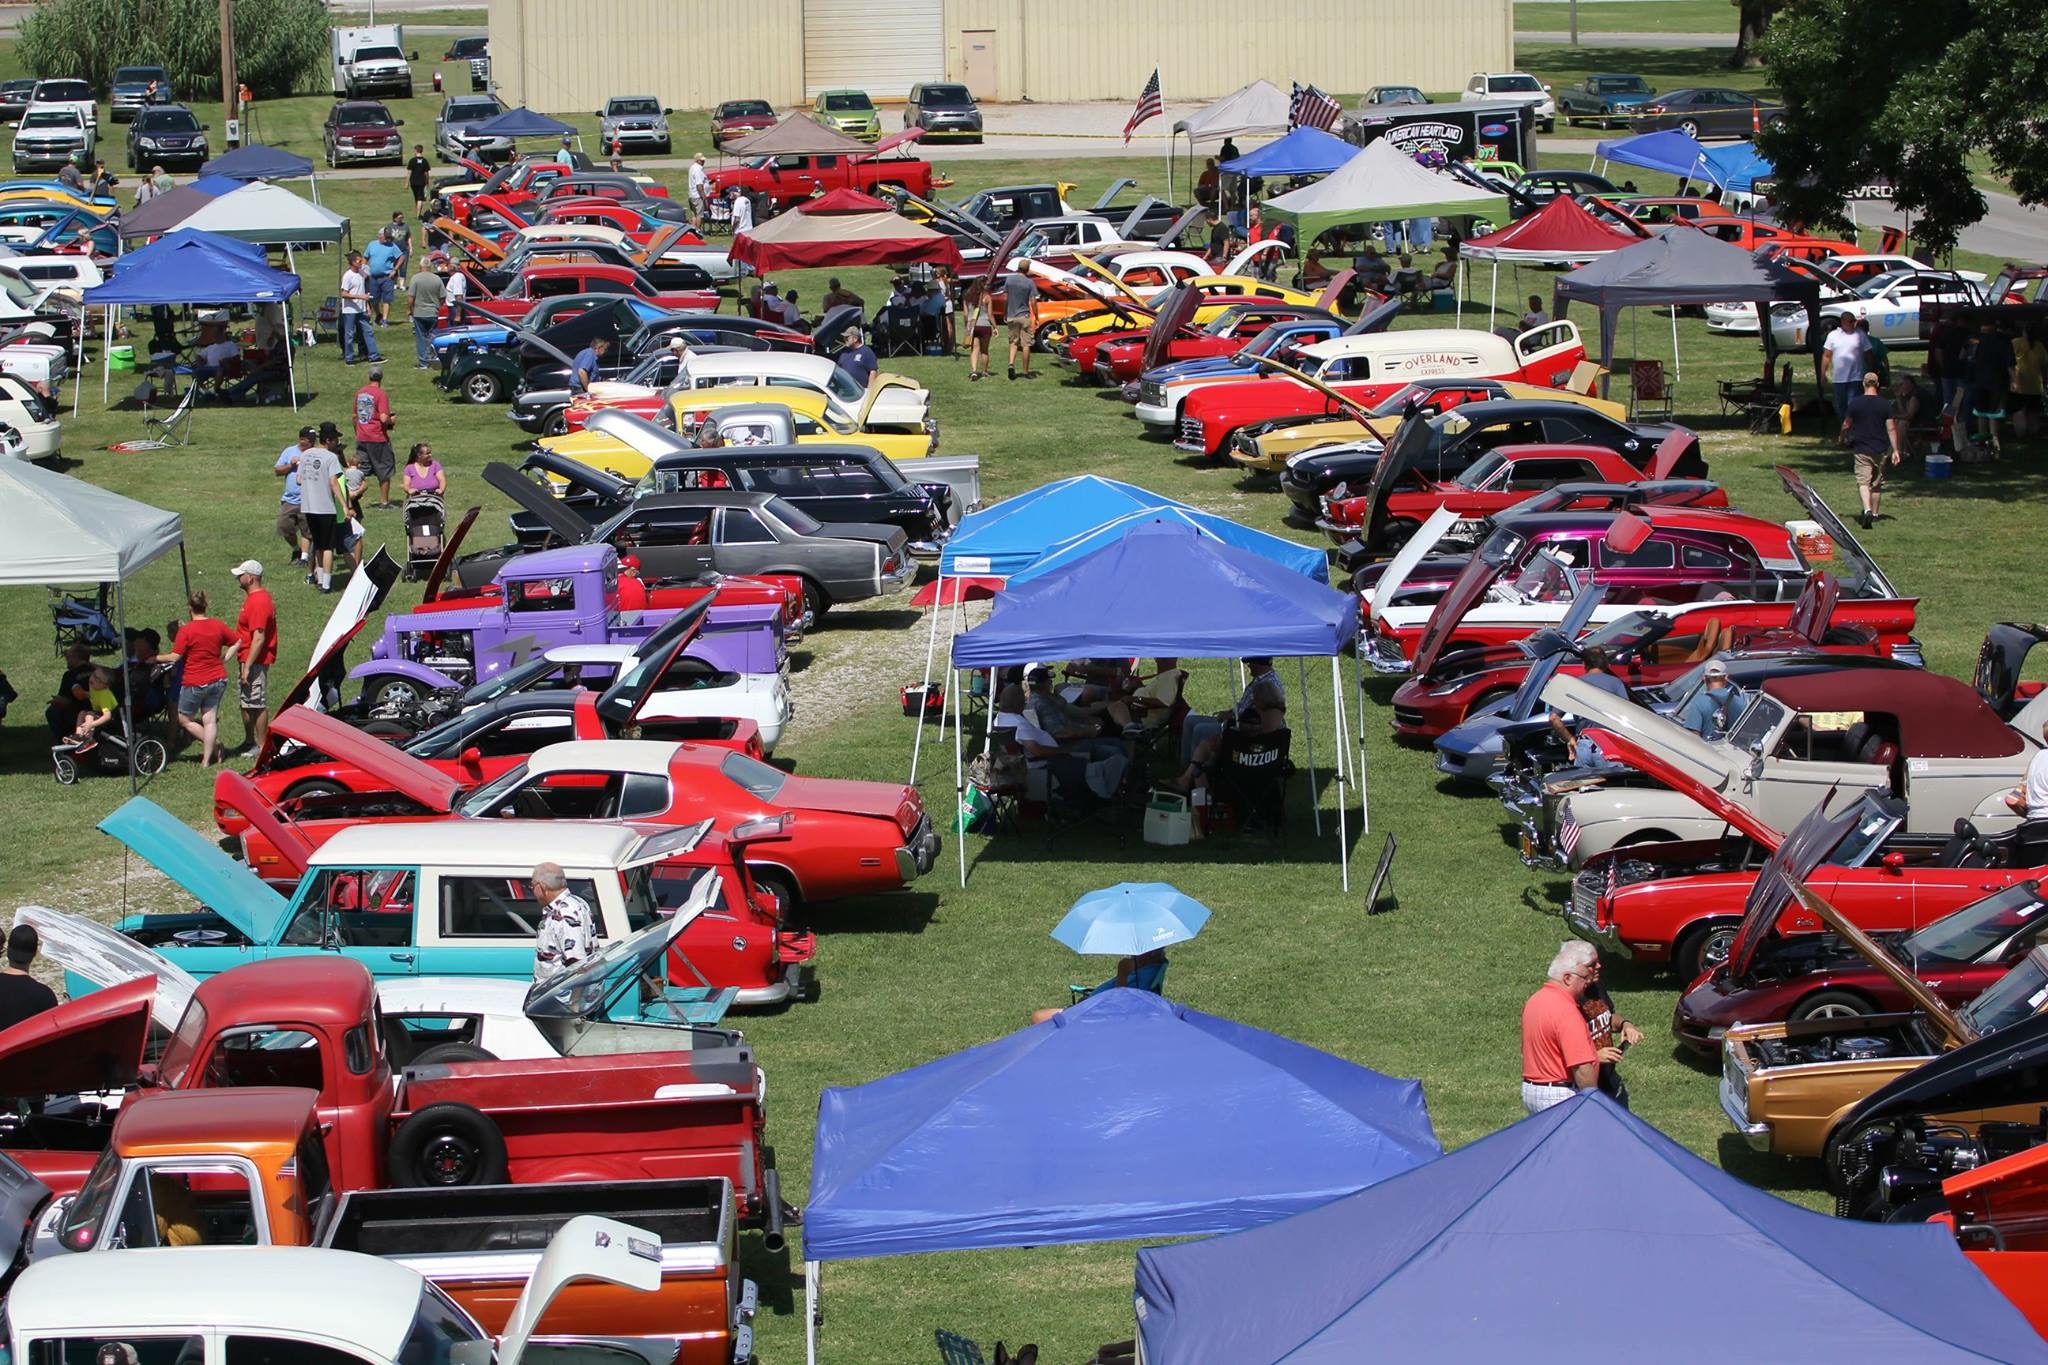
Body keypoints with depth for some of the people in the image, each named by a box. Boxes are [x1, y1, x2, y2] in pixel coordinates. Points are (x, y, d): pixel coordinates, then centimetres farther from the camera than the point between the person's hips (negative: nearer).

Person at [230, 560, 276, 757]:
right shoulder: (254, 596, 12)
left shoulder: (258, 602, -22)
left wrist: (247, 666, -26)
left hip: (256, 661, -11)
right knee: (245, 701, 18)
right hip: (249, 659, 11)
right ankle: (249, 741, 28)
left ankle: (261, 746, 4)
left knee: (257, 704, -3)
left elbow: (259, 638, -26)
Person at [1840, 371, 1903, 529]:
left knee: (1863, 481, -7)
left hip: (1861, 449, -2)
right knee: (1877, 483, 16)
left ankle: (1867, 510, -29)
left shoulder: (1855, 402, -6)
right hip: (1880, 449, 2)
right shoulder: (1884, 404, -3)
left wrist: (1842, 439, 22)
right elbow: (1891, 428, -4)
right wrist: (1895, 450, 0)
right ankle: (1874, 513, 26)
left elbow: (1846, 425, 2)